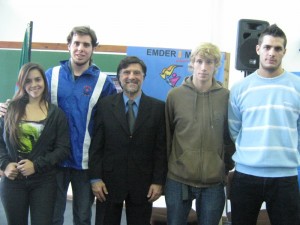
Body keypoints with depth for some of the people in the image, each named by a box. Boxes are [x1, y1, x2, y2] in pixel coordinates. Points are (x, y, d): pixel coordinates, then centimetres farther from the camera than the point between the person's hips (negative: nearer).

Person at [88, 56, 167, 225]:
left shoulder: (158, 108, -1)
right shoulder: (105, 105, 0)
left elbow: (161, 148, -1)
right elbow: (96, 145, -1)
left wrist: (159, 181, -5)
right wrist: (95, 178, -6)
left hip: (143, 184, 0)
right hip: (109, 181, 0)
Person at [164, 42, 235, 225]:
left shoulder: (226, 97, -1)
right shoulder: (175, 95, -1)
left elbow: (230, 137, 7)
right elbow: (166, 135, 7)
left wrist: (228, 168, 8)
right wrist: (165, 168, 9)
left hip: (214, 182, 0)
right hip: (178, 179, 0)